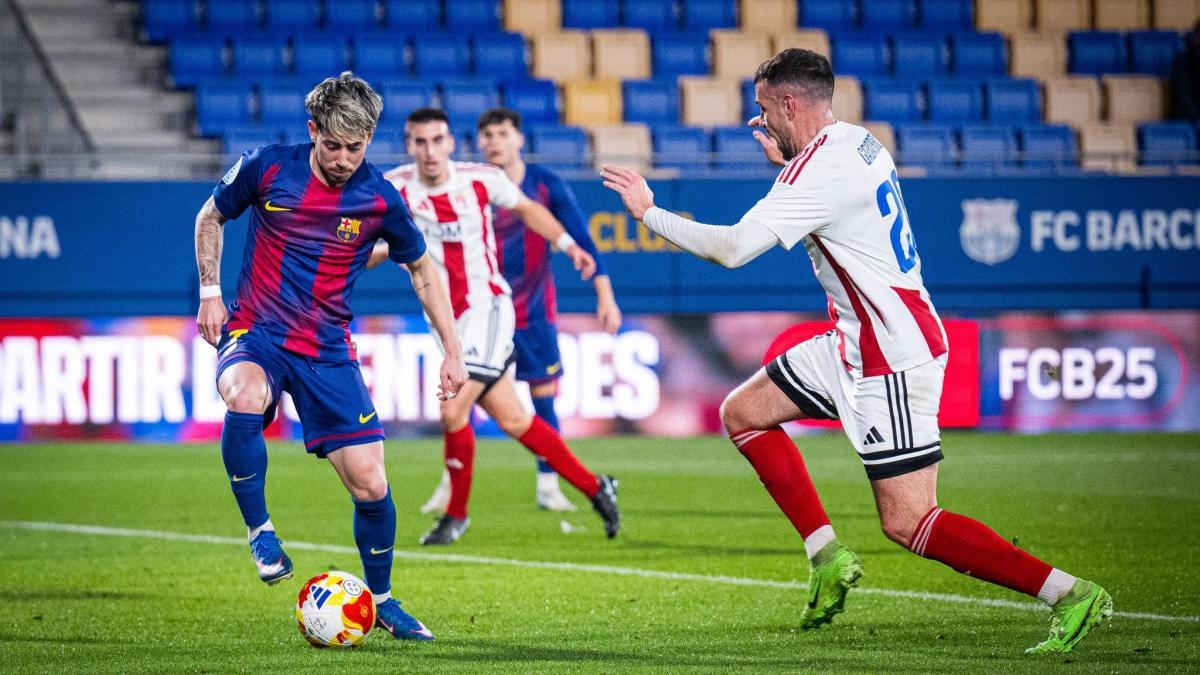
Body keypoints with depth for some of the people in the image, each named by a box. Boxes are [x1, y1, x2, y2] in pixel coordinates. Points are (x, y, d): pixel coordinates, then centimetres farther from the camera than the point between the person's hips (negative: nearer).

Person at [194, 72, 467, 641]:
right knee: (245, 398, -38)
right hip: (255, 333, -1)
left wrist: (453, 351, 6)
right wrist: (210, 293, 1)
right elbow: (211, 217, 11)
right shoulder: (266, 169, -8)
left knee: (370, 485, -4)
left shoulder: (380, 199, -6)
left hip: (328, 351, 1)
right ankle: (258, 530, -17)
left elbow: (422, 270, 9)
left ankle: (381, 599, 22)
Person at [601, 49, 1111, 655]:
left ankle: (1070, 594, -12)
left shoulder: (819, 169, -20)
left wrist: (649, 212, -12)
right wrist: (783, 156, 25)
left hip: (893, 356, -10)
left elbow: (732, 248, -25)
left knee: (907, 522, -11)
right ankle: (827, 555, 11)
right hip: (855, 344, 10)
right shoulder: (855, 143, 8)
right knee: (742, 412, 14)